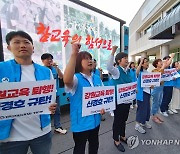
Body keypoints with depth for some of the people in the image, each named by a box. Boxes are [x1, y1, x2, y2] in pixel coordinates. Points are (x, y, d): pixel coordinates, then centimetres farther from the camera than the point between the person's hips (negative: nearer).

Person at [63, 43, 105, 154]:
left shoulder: (97, 78, 0)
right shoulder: (76, 78, -19)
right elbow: (67, 80, -44)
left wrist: (103, 107, -7)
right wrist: (73, 54, -46)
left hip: (95, 120, 6)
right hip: (81, 121, -5)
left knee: (94, 144, 28)